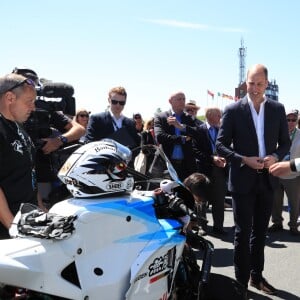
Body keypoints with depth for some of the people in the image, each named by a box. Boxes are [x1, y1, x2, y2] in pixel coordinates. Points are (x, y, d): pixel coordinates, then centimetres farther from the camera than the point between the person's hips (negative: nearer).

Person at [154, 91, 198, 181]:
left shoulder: (190, 118, 10)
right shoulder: (160, 117, 4)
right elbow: (160, 137, -11)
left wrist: (181, 126, -16)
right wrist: (183, 139, -8)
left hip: (187, 164, 2)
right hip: (168, 163, -2)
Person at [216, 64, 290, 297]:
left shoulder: (278, 109, 4)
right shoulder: (233, 110, -5)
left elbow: (285, 142, 9)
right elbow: (221, 145, -5)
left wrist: (275, 156, -12)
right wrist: (244, 160, -18)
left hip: (267, 179, 4)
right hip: (243, 179, -3)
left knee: (260, 231, 15)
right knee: (243, 232, 3)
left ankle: (257, 275, 31)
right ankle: (242, 281, 15)